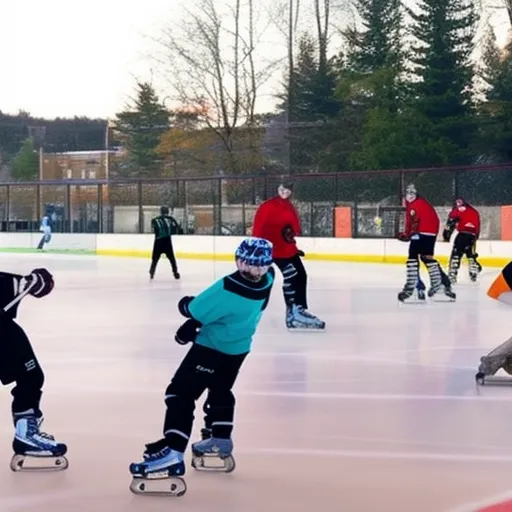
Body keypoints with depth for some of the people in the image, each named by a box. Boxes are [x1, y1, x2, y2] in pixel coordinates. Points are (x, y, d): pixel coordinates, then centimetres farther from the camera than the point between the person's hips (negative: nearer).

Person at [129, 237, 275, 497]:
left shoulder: (228, 288, -34)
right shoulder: (267, 280, -13)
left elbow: (196, 310, -23)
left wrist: (186, 304, 2)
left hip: (212, 347, -8)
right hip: (238, 346, 8)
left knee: (181, 392, -11)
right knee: (220, 389, 31)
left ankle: (172, 453, -24)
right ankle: (221, 440, 46)